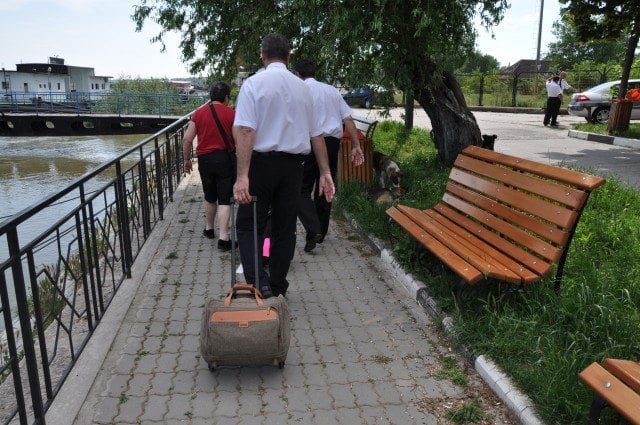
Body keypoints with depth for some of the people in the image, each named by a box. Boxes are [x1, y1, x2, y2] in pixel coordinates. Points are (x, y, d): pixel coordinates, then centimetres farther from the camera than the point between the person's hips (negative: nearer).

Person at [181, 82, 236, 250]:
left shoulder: (199, 113, 4)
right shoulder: (231, 113, -5)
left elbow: (187, 139, 2)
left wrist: (186, 159, 13)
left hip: (204, 159, 4)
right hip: (225, 158, -3)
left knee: (210, 197, 21)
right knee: (224, 199, -2)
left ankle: (209, 229, 36)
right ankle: (223, 238, -10)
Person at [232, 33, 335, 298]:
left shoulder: (254, 83, -6)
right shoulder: (303, 87, 8)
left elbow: (246, 130, -18)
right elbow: (316, 134, 9)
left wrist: (242, 176, -22)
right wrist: (325, 172, 13)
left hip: (262, 161, -4)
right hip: (294, 164, 4)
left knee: (248, 225, 7)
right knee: (285, 228, 13)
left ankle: (258, 282, -10)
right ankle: (277, 288, 23)